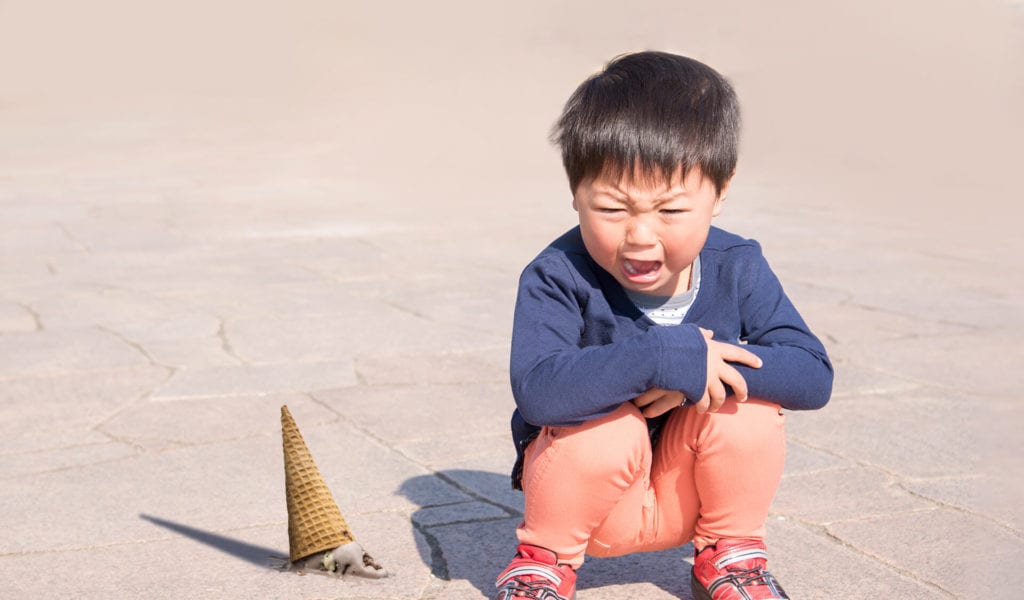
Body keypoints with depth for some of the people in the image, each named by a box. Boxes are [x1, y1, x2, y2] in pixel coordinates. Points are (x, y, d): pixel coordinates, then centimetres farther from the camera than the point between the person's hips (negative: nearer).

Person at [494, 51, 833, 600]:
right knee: (609, 427, -34)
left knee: (748, 404, -24)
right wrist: (659, 359, -46)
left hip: (685, 491, 3)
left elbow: (813, 377, -18)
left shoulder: (739, 271, -12)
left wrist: (700, 374, -34)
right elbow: (536, 391, -38)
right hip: (588, 486, -2)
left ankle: (731, 556, 3)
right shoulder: (557, 279, -22)